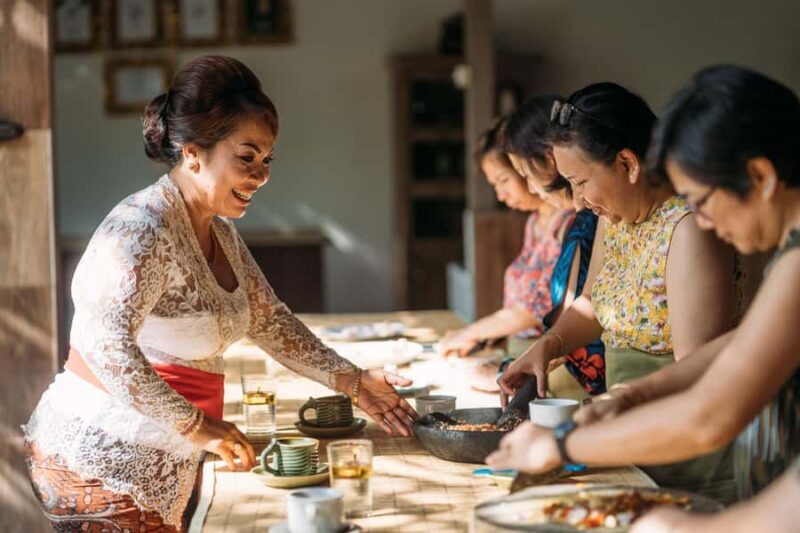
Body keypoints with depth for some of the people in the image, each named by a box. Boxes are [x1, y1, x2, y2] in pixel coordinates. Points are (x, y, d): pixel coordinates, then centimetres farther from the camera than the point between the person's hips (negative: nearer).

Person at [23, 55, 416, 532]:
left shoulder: (220, 233, 10)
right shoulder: (143, 228, -21)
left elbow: (269, 320, 19)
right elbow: (105, 342, -33)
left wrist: (352, 382, 12)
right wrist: (194, 424, -31)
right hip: (99, 466, -9)